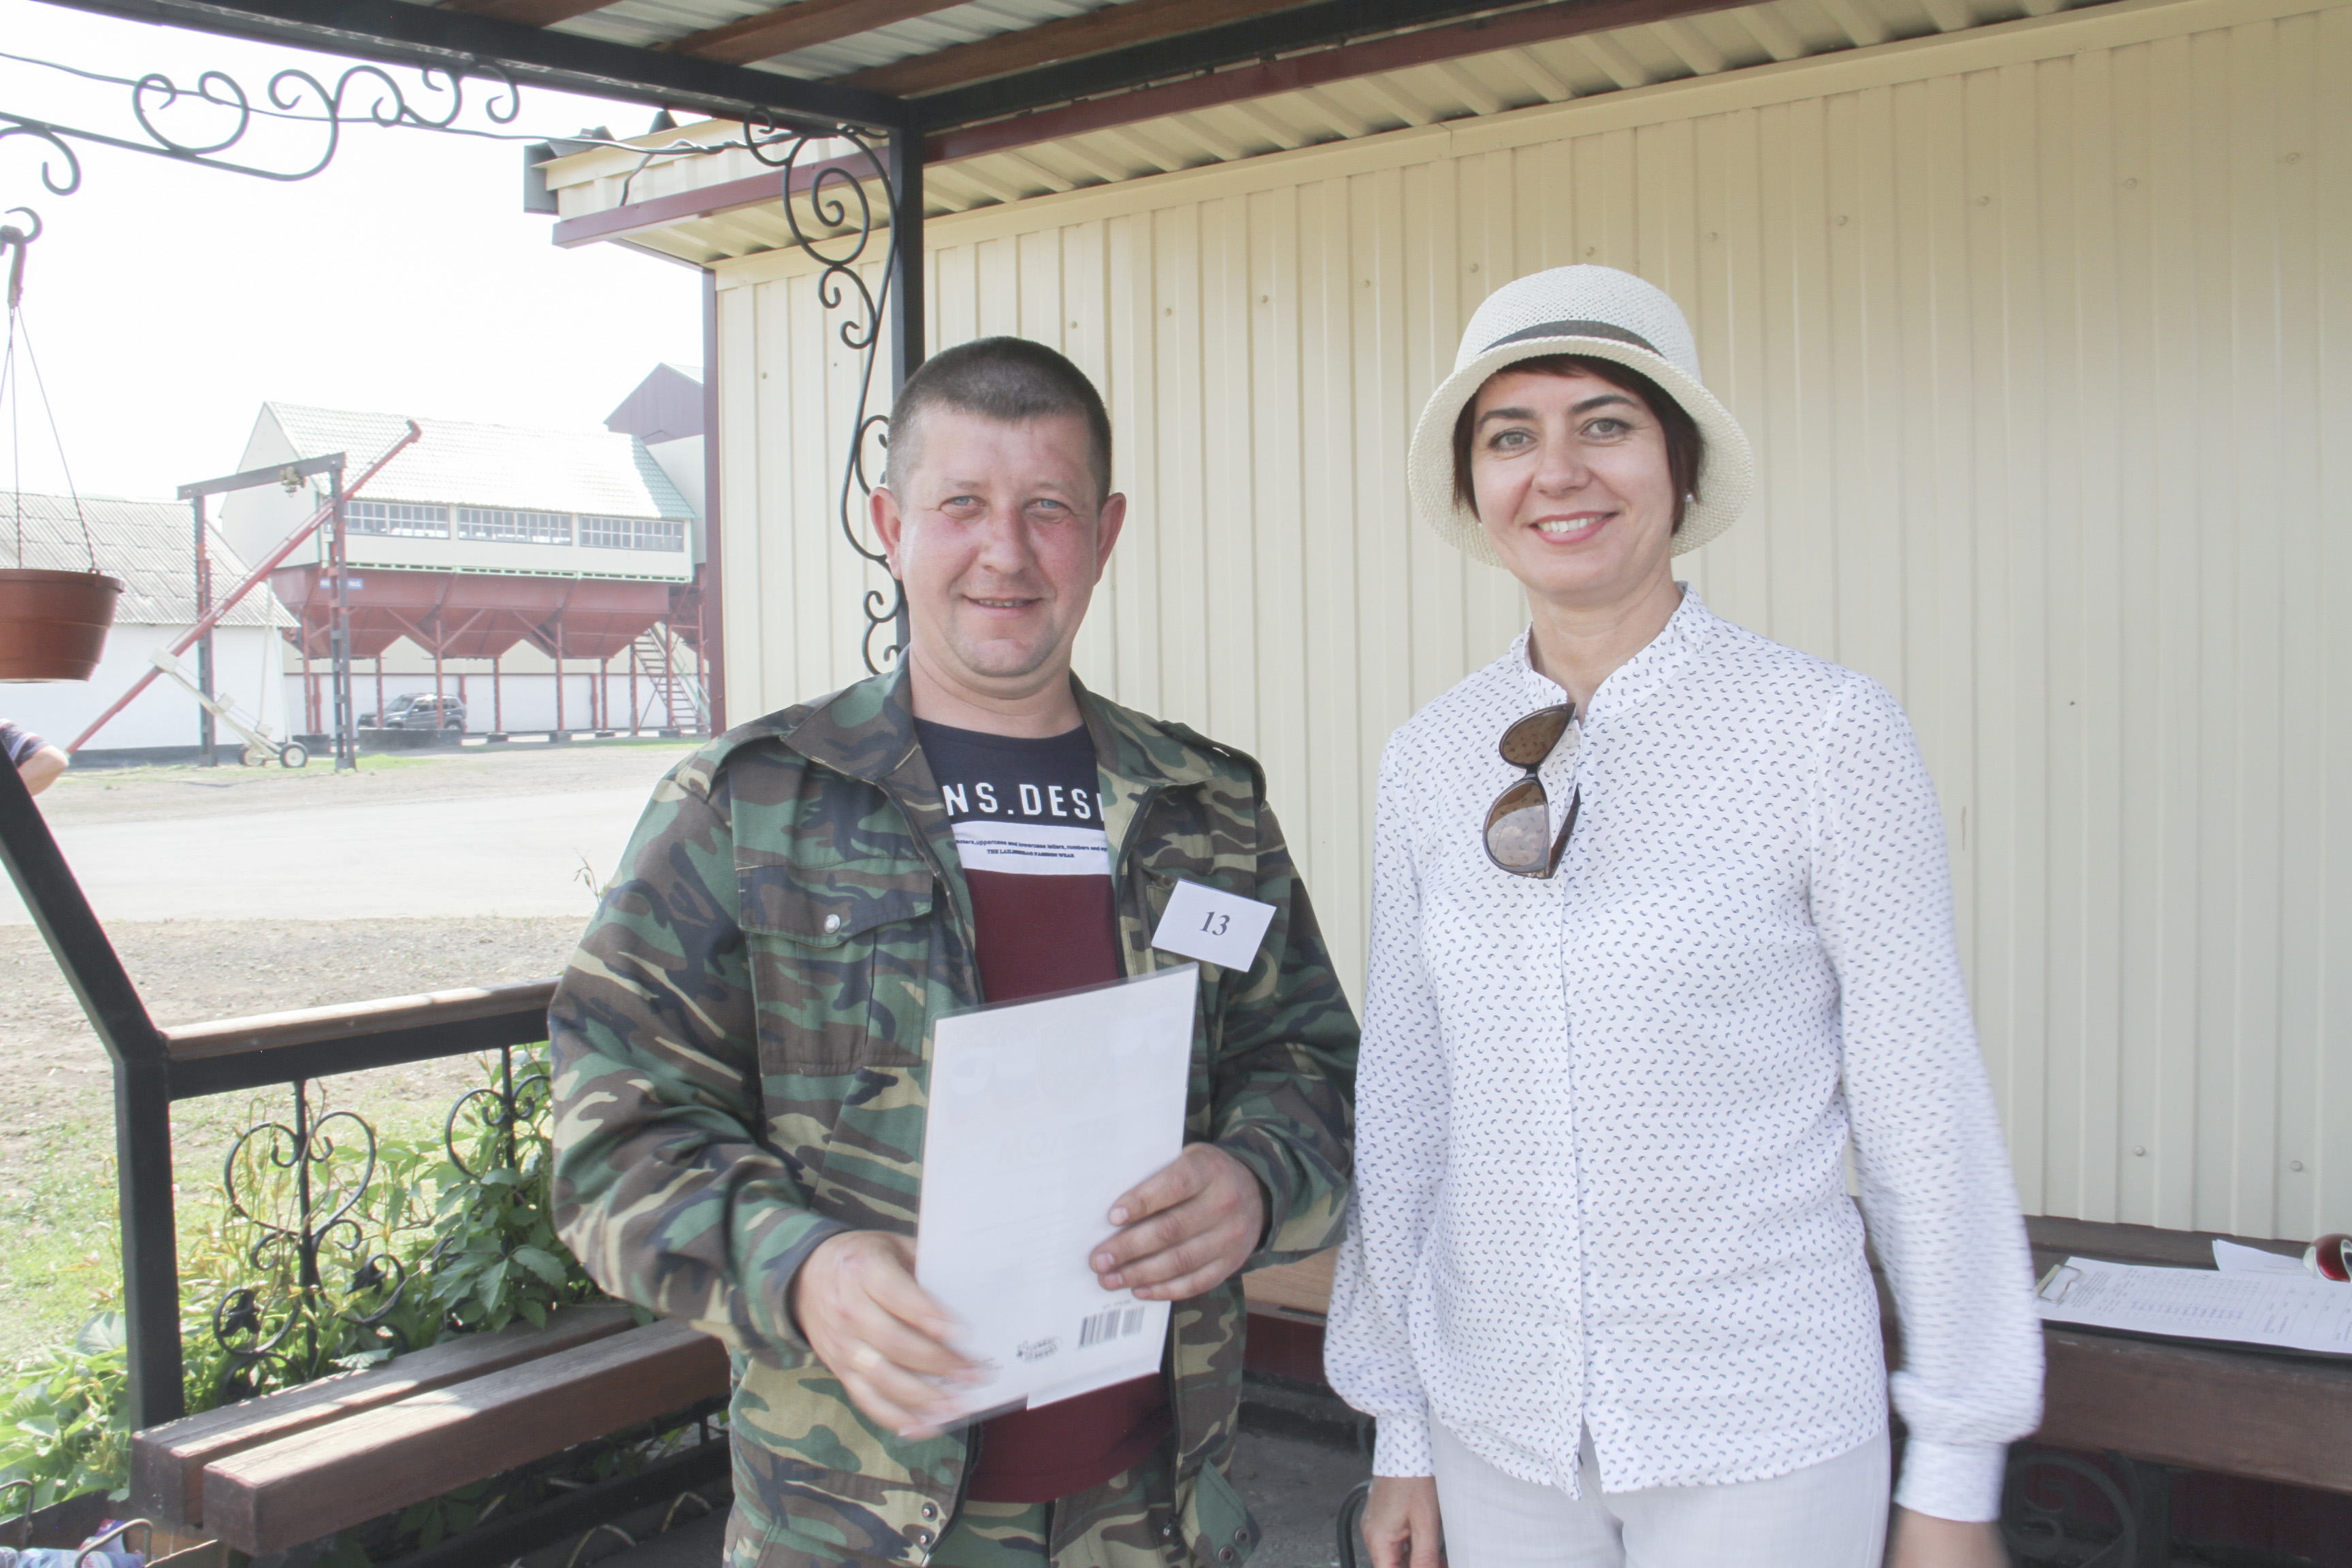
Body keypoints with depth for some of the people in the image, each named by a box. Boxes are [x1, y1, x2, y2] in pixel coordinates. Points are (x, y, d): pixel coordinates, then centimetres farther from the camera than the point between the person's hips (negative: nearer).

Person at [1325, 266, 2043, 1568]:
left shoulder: (1826, 732, -11)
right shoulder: (1428, 762, -1)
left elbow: (1923, 1108, -7)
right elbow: (1404, 1101, 5)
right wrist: (1399, 1432, 9)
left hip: (1760, 1436, -3)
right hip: (1498, 1426, 4)